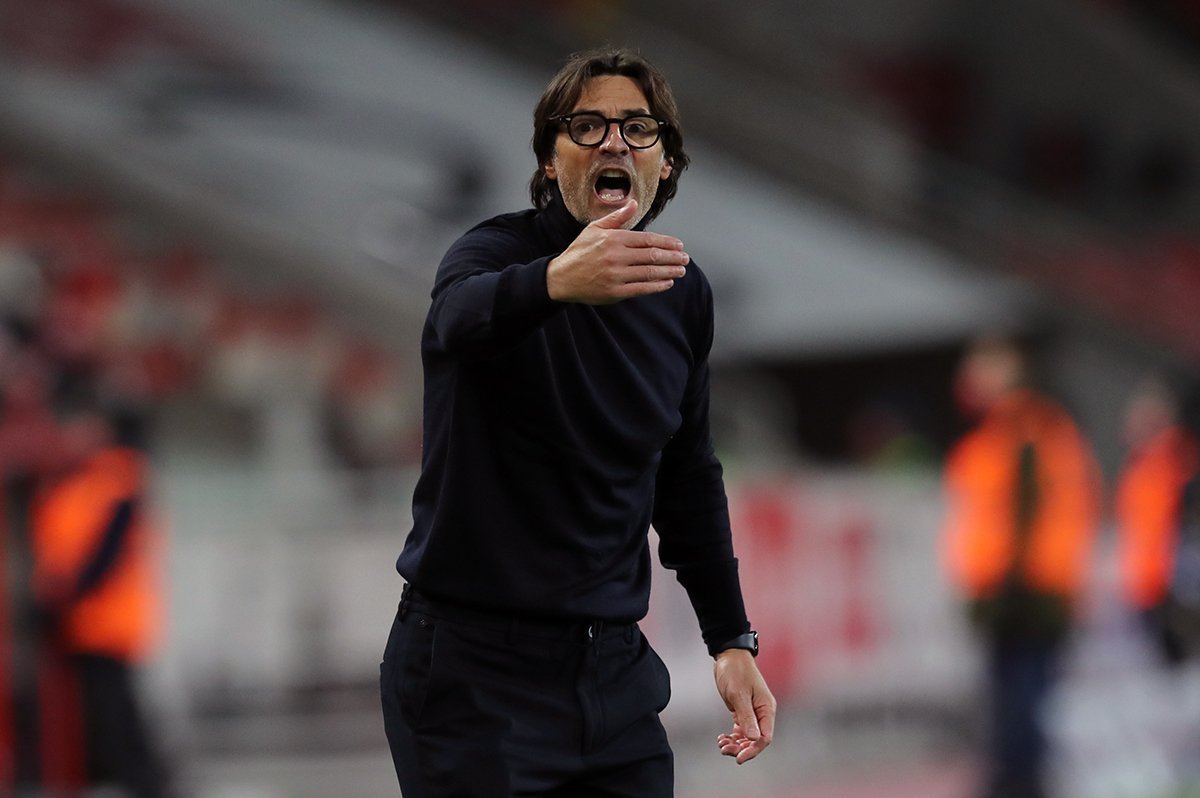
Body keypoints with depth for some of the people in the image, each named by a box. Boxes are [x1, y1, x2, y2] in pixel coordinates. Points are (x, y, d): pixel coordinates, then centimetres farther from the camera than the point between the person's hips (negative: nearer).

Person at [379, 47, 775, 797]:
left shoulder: (683, 293, 7)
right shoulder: (497, 251, -12)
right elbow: (465, 315, -38)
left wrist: (732, 638, 13)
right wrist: (558, 282, -60)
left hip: (613, 671, 6)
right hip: (475, 670, -5)